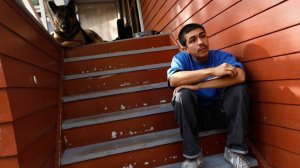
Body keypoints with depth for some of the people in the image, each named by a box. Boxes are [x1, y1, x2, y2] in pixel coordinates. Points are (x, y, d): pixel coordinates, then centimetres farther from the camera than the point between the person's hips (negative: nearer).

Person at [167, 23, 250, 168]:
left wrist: (197, 86, -32)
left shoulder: (222, 56, -10)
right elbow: (173, 80, -32)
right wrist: (213, 71, -36)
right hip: (194, 116, 0)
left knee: (239, 88, -24)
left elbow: (239, 77, -30)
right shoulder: (181, 58, -10)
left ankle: (234, 150, -14)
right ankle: (193, 155, -18)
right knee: (182, 95, -29)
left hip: (220, 113, 1)